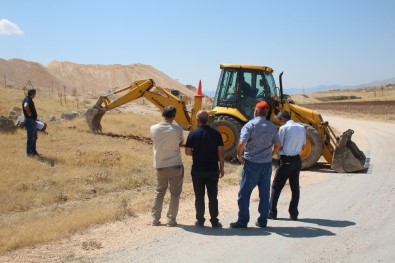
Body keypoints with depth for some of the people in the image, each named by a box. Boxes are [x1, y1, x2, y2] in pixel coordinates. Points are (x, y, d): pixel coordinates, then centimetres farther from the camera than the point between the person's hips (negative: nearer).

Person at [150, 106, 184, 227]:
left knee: (159, 192, 17)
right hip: (175, 165, -3)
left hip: (160, 165, 3)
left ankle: (155, 219, 16)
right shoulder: (177, 129, -13)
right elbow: (180, 143, 3)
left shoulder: (153, 129, -6)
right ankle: (171, 220, 9)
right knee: (175, 194, 9)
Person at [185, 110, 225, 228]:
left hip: (198, 170, -1)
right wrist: (221, 167, 5)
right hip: (213, 169, 1)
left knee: (199, 196, 8)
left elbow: (188, 151, -6)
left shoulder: (193, 133, -7)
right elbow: (221, 152, -4)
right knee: (212, 196, 8)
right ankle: (214, 221, 11)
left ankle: (200, 220, 12)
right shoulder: (216, 133, -4)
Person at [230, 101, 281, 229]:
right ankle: (262, 221, 17)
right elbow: (277, 145, 9)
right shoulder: (272, 127, 6)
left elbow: (241, 144, -20)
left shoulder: (250, 125, -11)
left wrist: (239, 156, -5)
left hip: (252, 164, -5)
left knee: (244, 193, 3)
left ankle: (242, 221, 4)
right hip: (267, 164, 5)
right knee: (264, 193, 12)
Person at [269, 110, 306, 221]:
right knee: (295, 187, 12)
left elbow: (279, 146, -12)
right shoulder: (301, 128, 5)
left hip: (286, 160, -5)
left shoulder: (284, 128, -12)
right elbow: (303, 145, 12)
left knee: (276, 186, 5)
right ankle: (294, 214, 14)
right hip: (297, 160, 5)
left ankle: (272, 213, 7)